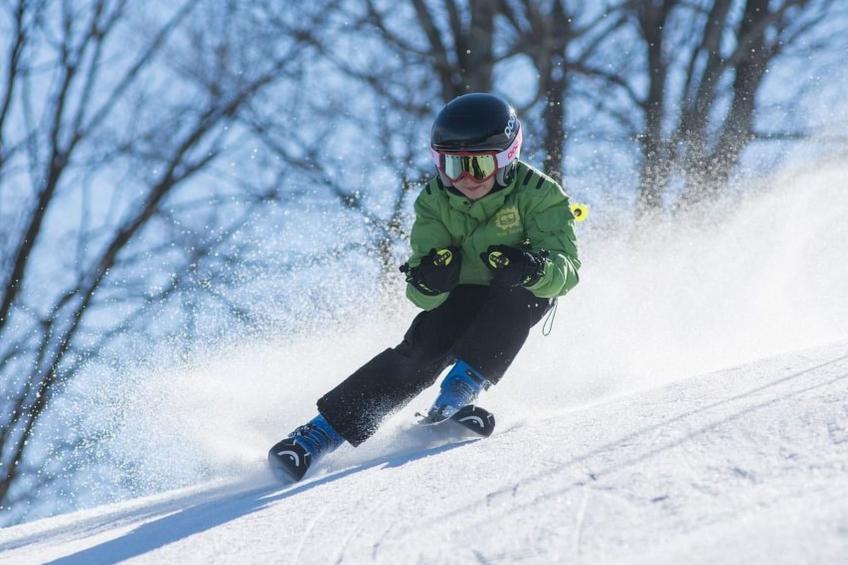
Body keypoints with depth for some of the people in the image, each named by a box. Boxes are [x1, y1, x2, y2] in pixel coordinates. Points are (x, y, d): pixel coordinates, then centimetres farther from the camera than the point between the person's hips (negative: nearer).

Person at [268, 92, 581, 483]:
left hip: (523, 297, -1)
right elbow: (425, 296, -19)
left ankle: (463, 386, -32)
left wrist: (533, 268, -53)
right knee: (422, 351, -24)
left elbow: (566, 269, -30)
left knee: (516, 293, -35)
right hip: (462, 295, 1)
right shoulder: (434, 203, -16)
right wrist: (428, 281, -44)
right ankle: (322, 432, -27)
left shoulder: (537, 194, -23)